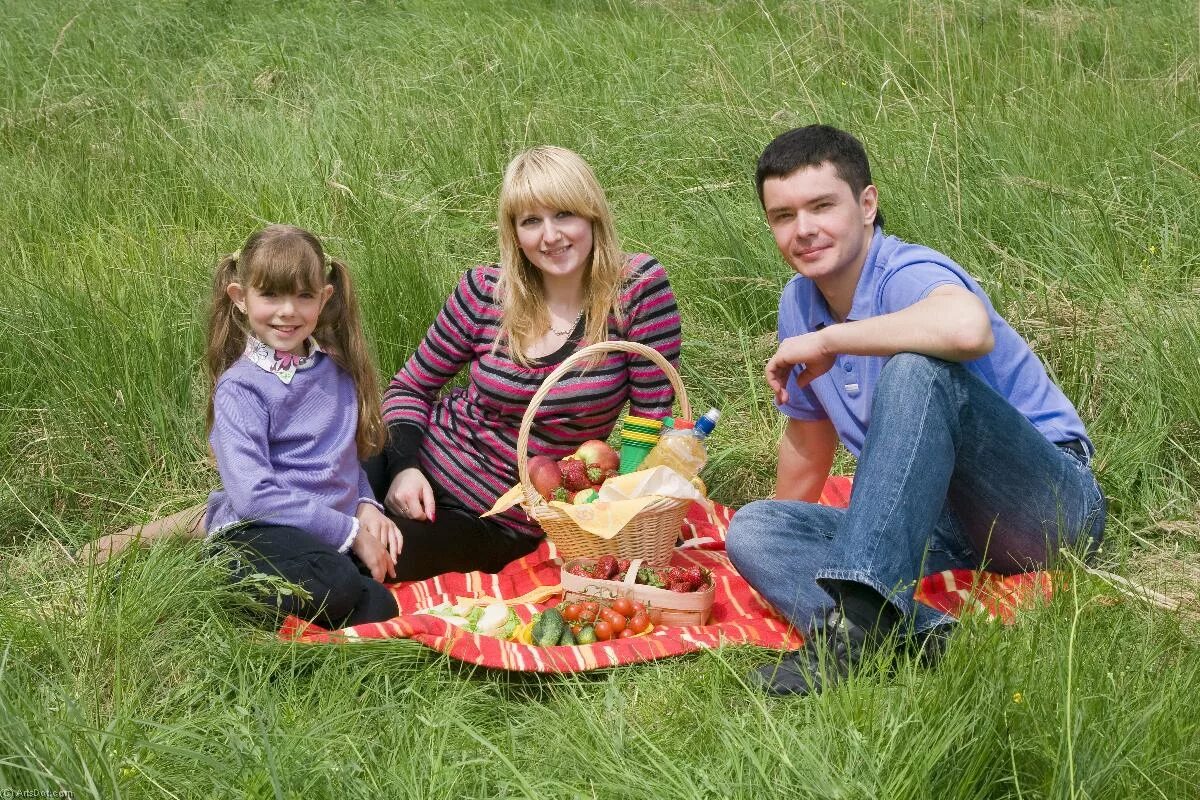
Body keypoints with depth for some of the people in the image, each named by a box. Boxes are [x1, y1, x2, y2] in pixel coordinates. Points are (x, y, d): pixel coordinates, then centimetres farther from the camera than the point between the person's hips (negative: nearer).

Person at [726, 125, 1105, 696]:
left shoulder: (907, 275, -17)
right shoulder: (799, 304, 7)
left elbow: (969, 328, -43)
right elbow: (809, 434, 23)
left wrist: (827, 341, -29)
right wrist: (781, 552, 32)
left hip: (1051, 505, -8)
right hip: (943, 526, 8)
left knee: (917, 369, -32)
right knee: (751, 529, -10)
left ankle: (860, 612, -41)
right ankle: (917, 635, -34)